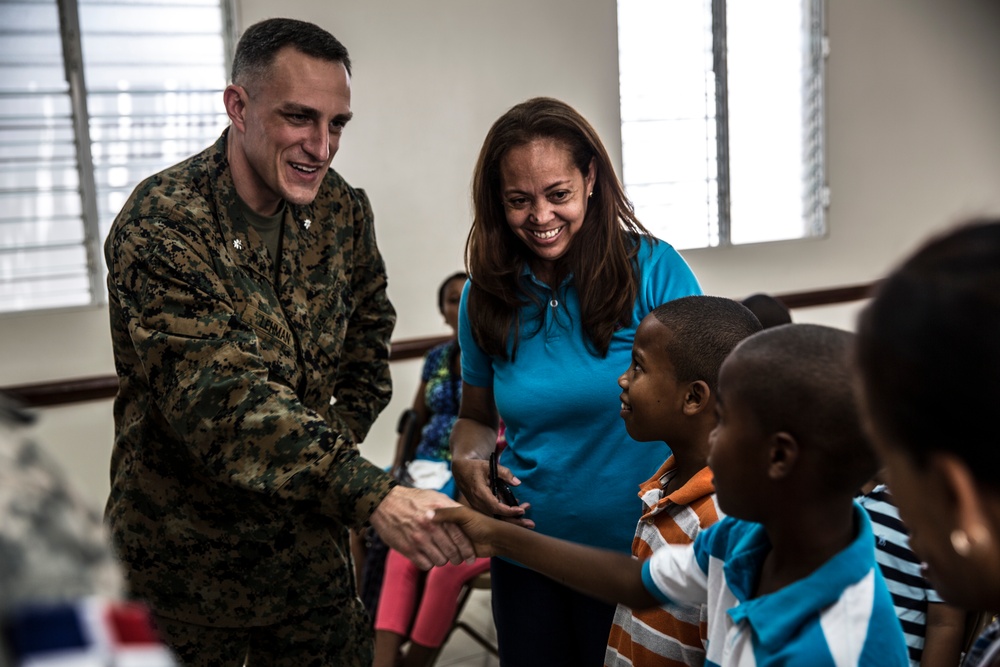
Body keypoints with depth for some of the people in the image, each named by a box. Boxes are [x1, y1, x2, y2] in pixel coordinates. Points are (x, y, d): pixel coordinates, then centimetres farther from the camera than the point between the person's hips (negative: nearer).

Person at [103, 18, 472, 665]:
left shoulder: (343, 210, -2)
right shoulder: (160, 227, -21)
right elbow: (217, 396, -32)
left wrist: (339, 436, 2)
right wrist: (371, 494, -40)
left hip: (311, 544, 5)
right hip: (187, 555, -4)